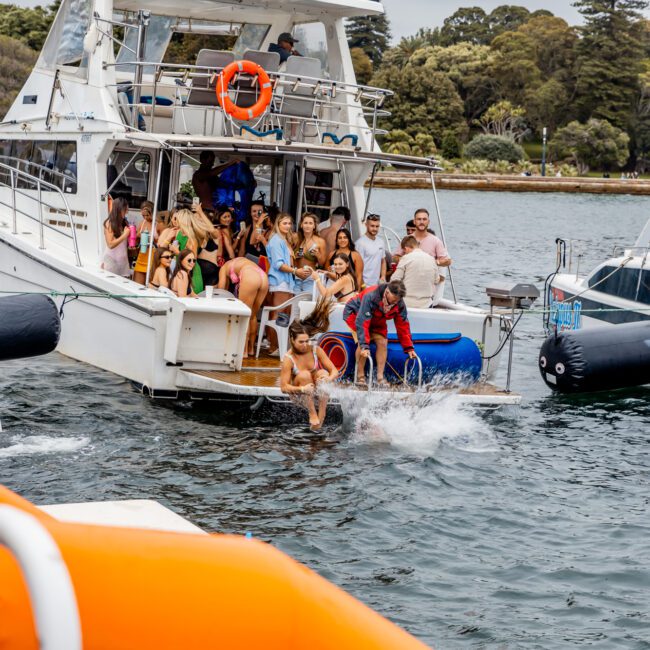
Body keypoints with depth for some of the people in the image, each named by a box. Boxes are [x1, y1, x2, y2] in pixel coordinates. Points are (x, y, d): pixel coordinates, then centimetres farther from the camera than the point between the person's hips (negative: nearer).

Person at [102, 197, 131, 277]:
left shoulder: (124, 223, 9)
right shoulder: (109, 223, -6)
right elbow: (110, 244, -12)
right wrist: (124, 235, -13)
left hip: (123, 259, 5)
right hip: (111, 260, -5)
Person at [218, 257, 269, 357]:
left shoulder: (224, 267, 25)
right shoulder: (241, 261, 40)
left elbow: (221, 289, 20)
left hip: (250, 277, -6)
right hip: (264, 277, 6)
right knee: (253, 315, 19)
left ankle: (244, 351, 2)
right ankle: (251, 348, 24)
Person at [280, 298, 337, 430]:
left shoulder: (316, 351, -13)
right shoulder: (288, 359, -21)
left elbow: (335, 371, -12)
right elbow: (283, 387, -23)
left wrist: (329, 378, -36)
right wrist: (302, 389, -41)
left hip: (318, 388, 2)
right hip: (298, 393, -2)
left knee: (323, 373, -27)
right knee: (304, 375, -31)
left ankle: (322, 414, -29)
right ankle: (312, 414, -28)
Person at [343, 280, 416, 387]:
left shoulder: (399, 304, -23)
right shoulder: (371, 296, -41)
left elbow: (403, 326, -14)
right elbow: (362, 322, -44)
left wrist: (409, 348, -16)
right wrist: (364, 346, -49)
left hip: (376, 320, 5)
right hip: (355, 313, -5)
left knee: (382, 342, -12)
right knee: (362, 342, -23)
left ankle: (380, 377, -7)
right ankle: (360, 376, -13)